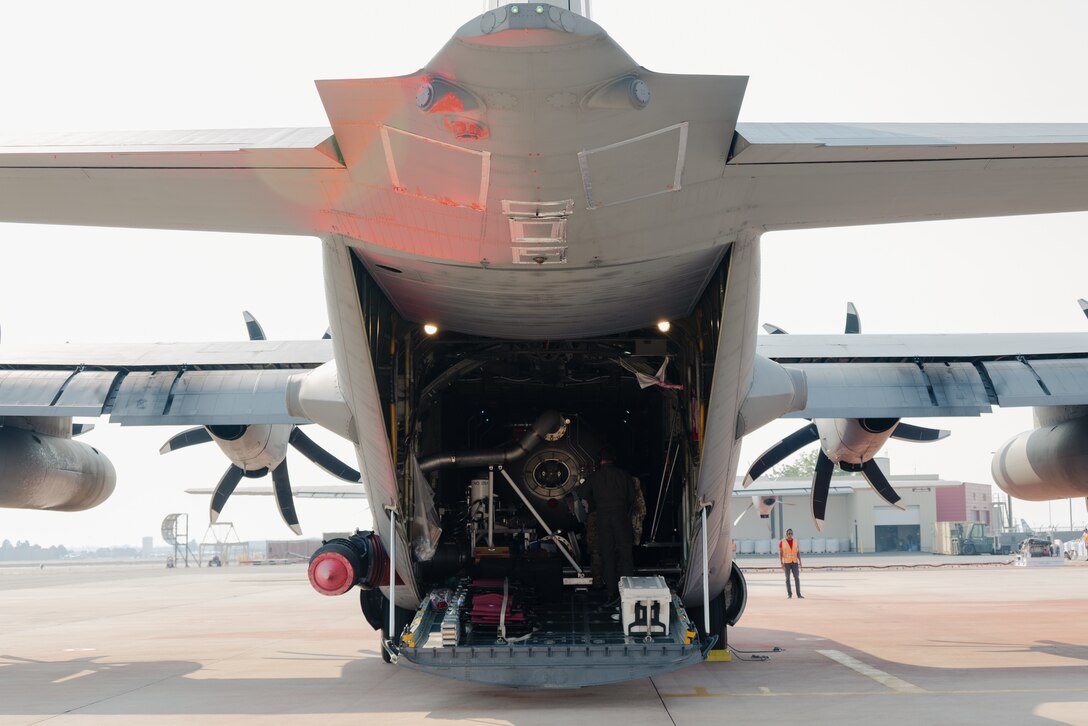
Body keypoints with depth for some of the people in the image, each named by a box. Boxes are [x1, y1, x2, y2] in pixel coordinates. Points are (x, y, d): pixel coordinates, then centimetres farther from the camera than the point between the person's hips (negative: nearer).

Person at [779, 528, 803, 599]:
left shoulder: (795, 541, 5)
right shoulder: (782, 542, -3)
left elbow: (798, 552, 7)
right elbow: (780, 553, -3)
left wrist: (800, 562, -1)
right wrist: (782, 563, -11)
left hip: (795, 562, 2)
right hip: (786, 562, -2)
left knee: (797, 578, -5)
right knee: (787, 578, 2)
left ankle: (799, 594, -6)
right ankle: (789, 594, 10)